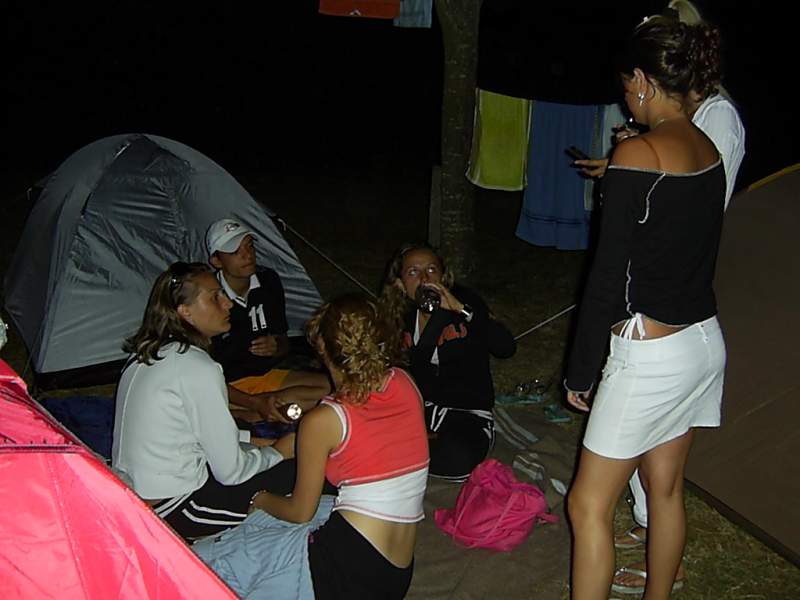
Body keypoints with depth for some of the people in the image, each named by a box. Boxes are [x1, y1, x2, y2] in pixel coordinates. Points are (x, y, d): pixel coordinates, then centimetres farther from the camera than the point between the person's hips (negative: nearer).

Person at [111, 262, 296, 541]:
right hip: (171, 512, -9)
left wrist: (252, 440, 13)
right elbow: (230, 471, -16)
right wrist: (278, 452, 1)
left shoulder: (146, 353, 5)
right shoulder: (198, 368, -22)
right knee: (297, 473, -5)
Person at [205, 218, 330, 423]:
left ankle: (241, 415, -16)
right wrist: (257, 403, -27)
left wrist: (276, 348, -14)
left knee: (333, 387, -21)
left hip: (267, 375, 8)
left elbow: (284, 343, 12)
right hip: (228, 387, -8)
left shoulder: (268, 282, 2)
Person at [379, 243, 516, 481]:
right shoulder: (403, 318, 6)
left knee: (458, 458, -34)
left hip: (468, 413, -2)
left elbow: (506, 347, -18)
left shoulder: (464, 299, -5)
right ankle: (432, 443, -3)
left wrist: (460, 308, -25)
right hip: (419, 408, 3)